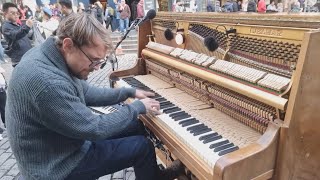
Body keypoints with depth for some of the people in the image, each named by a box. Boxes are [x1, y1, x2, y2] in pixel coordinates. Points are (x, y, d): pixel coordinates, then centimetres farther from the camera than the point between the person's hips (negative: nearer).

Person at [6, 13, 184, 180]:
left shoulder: (53, 56, -4)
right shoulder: (46, 81, -35)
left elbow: (86, 94, 9)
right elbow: (95, 129, -27)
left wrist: (130, 92, 6)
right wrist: (138, 107, -15)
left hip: (72, 133, 8)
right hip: (58, 165, -8)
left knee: (135, 126, 11)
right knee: (142, 146, -6)